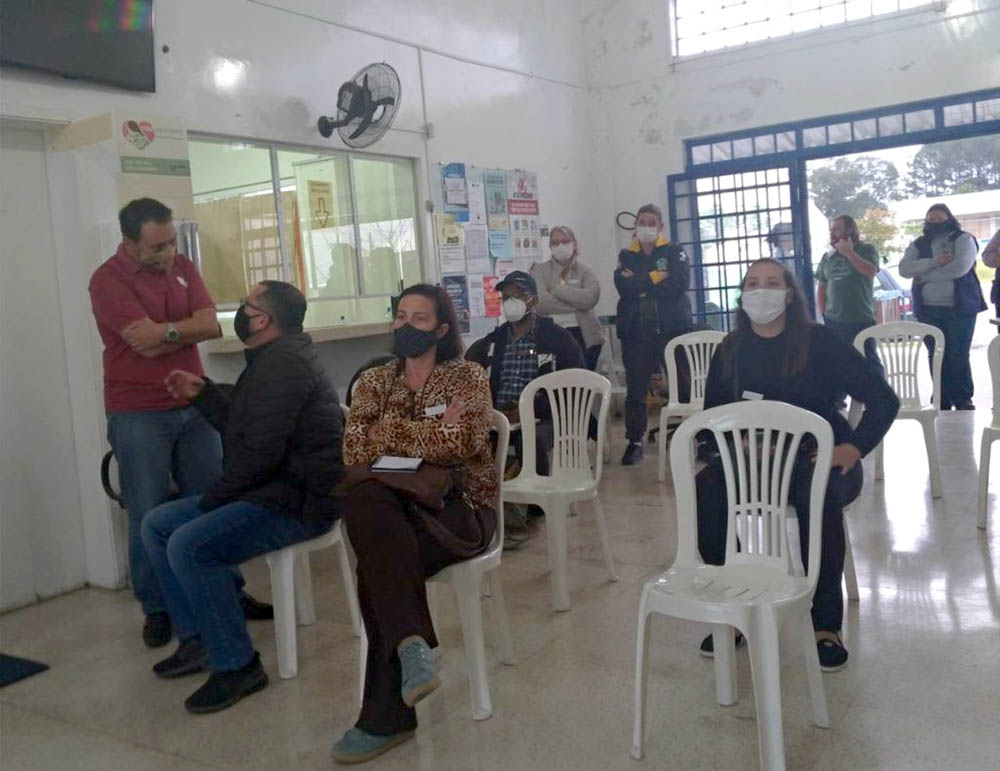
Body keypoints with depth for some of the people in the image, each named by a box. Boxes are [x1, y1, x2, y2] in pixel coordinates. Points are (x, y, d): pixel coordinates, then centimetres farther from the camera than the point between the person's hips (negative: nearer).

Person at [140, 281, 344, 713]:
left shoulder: (283, 362, -18)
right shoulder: (272, 358, 17)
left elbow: (260, 453, -24)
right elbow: (241, 427, 22)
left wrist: (212, 501, -13)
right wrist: (202, 394, 14)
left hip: (300, 499, -11)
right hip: (271, 488, 11)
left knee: (189, 545, -27)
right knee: (157, 525, 11)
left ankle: (236, 666, -13)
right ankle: (197, 640, 17)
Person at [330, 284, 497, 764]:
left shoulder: (468, 377, 6)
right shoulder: (374, 381, 15)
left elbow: (461, 444, -12)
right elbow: (354, 452, 0)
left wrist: (392, 430, -6)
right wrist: (435, 431, -6)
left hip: (457, 505, -3)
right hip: (395, 502, 3)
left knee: (376, 563, -30)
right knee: (360, 499, -34)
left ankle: (385, 715, -21)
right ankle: (410, 642, -40)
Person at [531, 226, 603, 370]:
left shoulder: (586, 272, 9)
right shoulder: (540, 270, 8)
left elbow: (590, 297, -12)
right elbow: (541, 302, -10)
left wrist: (557, 289, -9)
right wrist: (577, 304, -9)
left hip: (584, 336, 1)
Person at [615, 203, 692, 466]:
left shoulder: (674, 252, 7)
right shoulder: (626, 255, 13)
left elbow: (679, 283, -12)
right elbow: (624, 288, -5)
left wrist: (640, 283, -9)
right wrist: (657, 277, -9)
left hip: (672, 328, -2)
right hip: (636, 331, 2)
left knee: (684, 383, -2)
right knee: (635, 387, 2)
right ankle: (635, 441, 10)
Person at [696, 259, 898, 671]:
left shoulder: (819, 342, -4)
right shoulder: (730, 351, 8)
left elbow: (882, 399, -5)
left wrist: (855, 447, -19)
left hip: (818, 457, -3)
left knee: (819, 496, -38)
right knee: (705, 488, -27)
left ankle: (826, 625, -23)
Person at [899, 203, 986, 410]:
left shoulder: (964, 239, 3)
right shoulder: (918, 245, 13)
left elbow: (960, 267, -15)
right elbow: (904, 268, -4)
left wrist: (924, 276, -10)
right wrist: (934, 262, -16)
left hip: (959, 308, -3)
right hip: (928, 310, 3)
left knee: (959, 355, -3)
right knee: (936, 356, 3)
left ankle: (963, 399, 8)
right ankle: (942, 401, 9)